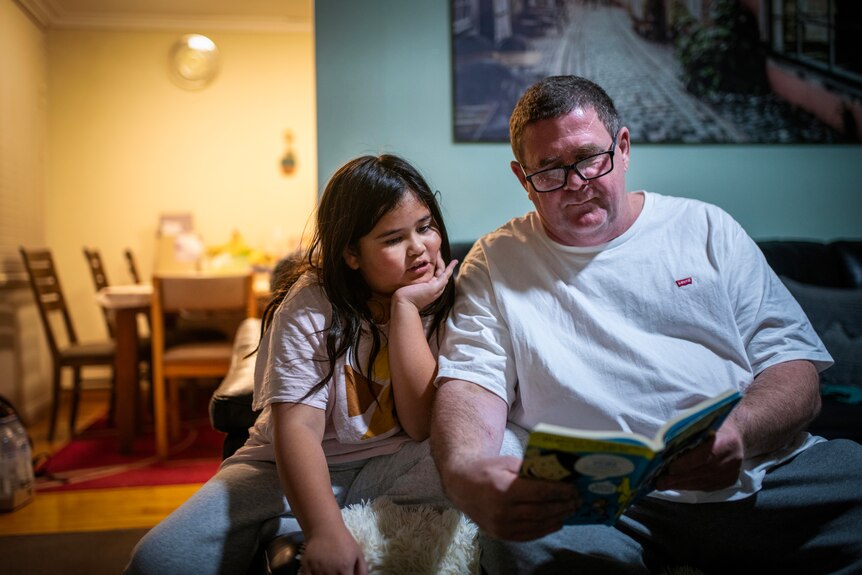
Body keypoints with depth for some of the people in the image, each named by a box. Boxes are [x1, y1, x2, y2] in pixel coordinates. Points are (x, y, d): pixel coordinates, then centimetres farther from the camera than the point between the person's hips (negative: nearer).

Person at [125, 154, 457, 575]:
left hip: (390, 469, 3)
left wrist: (405, 308, -19)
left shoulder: (442, 301, -5)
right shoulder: (310, 306, -12)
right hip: (295, 469, -2)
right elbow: (297, 427, -23)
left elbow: (423, 426, -14)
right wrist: (325, 530, -40)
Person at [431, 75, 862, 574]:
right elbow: (471, 382, -1)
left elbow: (793, 361, 9)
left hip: (754, 473, 2)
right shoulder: (495, 263, 12)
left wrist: (739, 432, -15)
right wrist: (464, 473, -25)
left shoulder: (706, 229, 14)